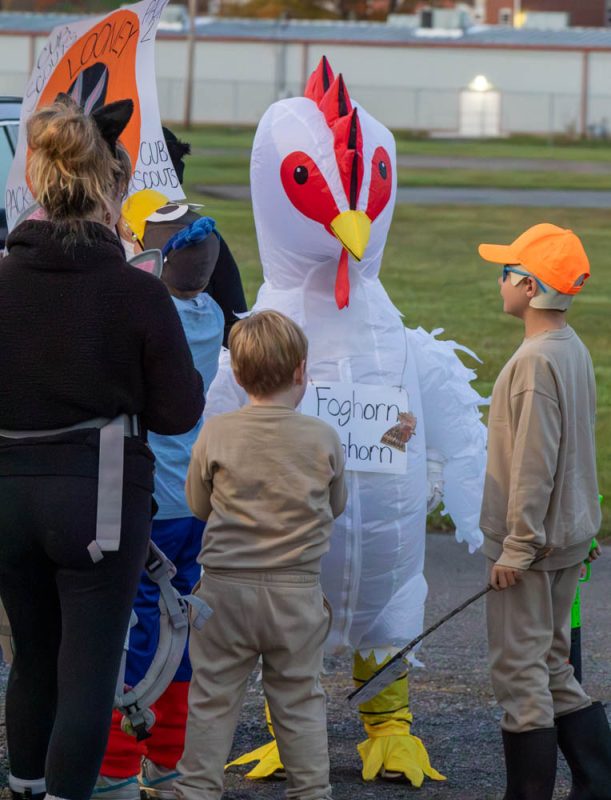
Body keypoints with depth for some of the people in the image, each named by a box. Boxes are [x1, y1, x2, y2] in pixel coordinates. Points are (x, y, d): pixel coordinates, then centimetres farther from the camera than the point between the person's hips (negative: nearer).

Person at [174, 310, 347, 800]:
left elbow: (198, 506, 5)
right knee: (299, 700, 11)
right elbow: (335, 507, 7)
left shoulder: (215, 435, -8)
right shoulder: (323, 439, -7)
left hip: (226, 587, 0)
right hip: (297, 592, 1)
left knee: (212, 700, 7)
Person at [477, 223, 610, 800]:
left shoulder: (536, 361, -21)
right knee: (552, 670, 16)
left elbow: (533, 465, -23)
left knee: (519, 674, -2)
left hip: (534, 543, -10)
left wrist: (517, 547, -19)